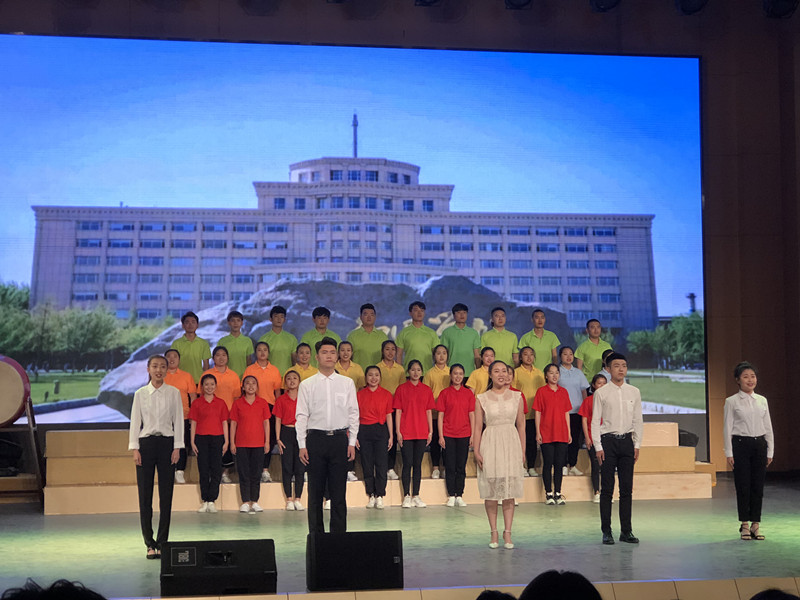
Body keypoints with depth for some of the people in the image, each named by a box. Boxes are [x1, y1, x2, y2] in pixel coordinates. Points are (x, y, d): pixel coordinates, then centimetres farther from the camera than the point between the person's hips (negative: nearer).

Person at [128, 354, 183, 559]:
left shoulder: (173, 393, 4)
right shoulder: (140, 394, 5)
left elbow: (178, 420, 3)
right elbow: (135, 422, 4)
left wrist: (177, 447, -4)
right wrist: (135, 448, -3)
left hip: (166, 442, 0)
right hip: (146, 442, 0)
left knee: (166, 494, 0)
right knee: (145, 494, -1)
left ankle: (162, 542, 8)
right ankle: (150, 543, 7)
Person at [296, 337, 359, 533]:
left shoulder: (347, 383, 8)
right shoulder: (307, 385, 5)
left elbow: (353, 414, 8)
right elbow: (301, 416, 3)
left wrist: (352, 442, 1)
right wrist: (302, 445, -4)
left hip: (340, 439, 1)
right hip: (315, 438, -1)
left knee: (339, 490, 2)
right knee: (315, 491, 4)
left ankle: (339, 534, 8)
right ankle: (316, 534, 11)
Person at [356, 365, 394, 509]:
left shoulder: (386, 394, 4)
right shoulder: (360, 394, 4)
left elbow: (388, 416, 6)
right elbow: (356, 416, 5)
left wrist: (391, 436, 2)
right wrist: (355, 436, 0)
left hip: (381, 430, 0)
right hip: (364, 431, 1)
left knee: (381, 463, -3)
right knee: (367, 464, 4)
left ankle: (380, 496, 4)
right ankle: (371, 495, 13)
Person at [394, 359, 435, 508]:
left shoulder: (426, 390, 8)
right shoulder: (401, 389, 1)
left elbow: (429, 412, 10)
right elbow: (398, 411, 0)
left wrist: (430, 431, 5)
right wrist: (398, 431, -6)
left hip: (422, 433, 3)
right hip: (406, 433, -2)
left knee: (418, 464, 6)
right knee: (407, 463, -2)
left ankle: (416, 496, 11)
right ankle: (407, 496, 4)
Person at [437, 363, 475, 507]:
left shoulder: (468, 393, 6)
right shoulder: (445, 393, 2)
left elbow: (472, 415, 7)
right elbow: (440, 415, 2)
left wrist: (472, 435, 1)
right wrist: (440, 436, -4)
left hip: (464, 435, 1)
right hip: (448, 435, -1)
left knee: (461, 466, 4)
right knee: (450, 466, 1)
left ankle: (459, 496, 11)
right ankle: (451, 496, 8)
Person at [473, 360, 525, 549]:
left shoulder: (516, 397, 8)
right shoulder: (482, 399, 4)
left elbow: (521, 425, 10)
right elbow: (477, 427, 3)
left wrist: (523, 450, 5)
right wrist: (476, 451, -5)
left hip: (511, 444, 1)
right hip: (490, 444, -1)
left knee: (509, 491, 0)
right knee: (490, 492, 1)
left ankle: (507, 534, 6)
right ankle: (494, 533, 11)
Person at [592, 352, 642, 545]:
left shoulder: (634, 392, 9)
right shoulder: (601, 393, -1)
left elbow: (637, 420, 11)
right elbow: (595, 421, -2)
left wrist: (637, 444, 5)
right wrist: (598, 447, -7)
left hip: (627, 441, 3)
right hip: (608, 441, -3)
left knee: (627, 489, 5)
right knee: (607, 489, 0)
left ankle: (626, 531, 12)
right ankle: (606, 531, 5)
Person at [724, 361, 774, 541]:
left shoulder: (762, 401, 8)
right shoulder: (732, 401, -2)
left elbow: (768, 427, 10)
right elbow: (727, 428, -3)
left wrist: (770, 451, 6)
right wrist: (729, 453, -7)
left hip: (759, 445, 3)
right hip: (741, 445, -3)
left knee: (758, 486, 5)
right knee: (743, 486, 0)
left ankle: (756, 524, 14)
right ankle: (745, 525, 10)